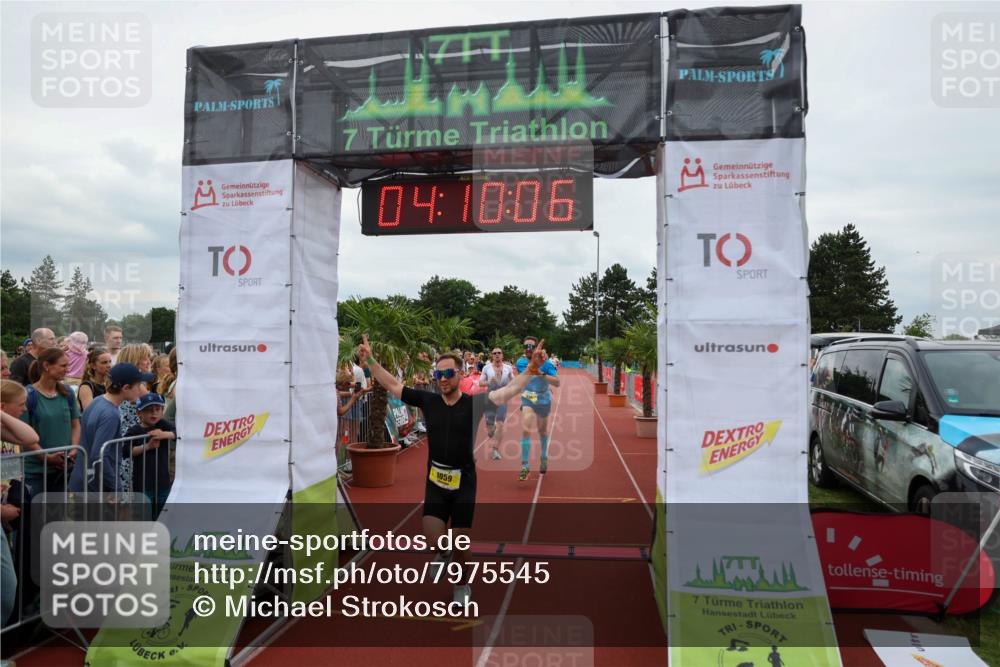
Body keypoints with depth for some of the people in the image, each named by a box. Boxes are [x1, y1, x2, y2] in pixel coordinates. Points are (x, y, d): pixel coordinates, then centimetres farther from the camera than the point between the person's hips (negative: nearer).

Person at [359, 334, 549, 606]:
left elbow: (510, 390, -20)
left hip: (464, 481, -2)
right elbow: (393, 385, 0)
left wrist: (531, 368, -33)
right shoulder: (428, 400, -4)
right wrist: (371, 360, -7)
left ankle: (461, 584, 37)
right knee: (432, 540, -7)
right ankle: (444, 552, 31)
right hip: (435, 481, 2)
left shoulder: (475, 403, -11)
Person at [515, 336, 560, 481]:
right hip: (527, 400, 1)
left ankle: (544, 458, 45)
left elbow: (557, 383, -25)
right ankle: (524, 466, -15)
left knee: (542, 431, 18)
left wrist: (542, 374, -37)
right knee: (525, 430, -19)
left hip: (543, 401, -1)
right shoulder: (520, 362, -6)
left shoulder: (545, 363, -17)